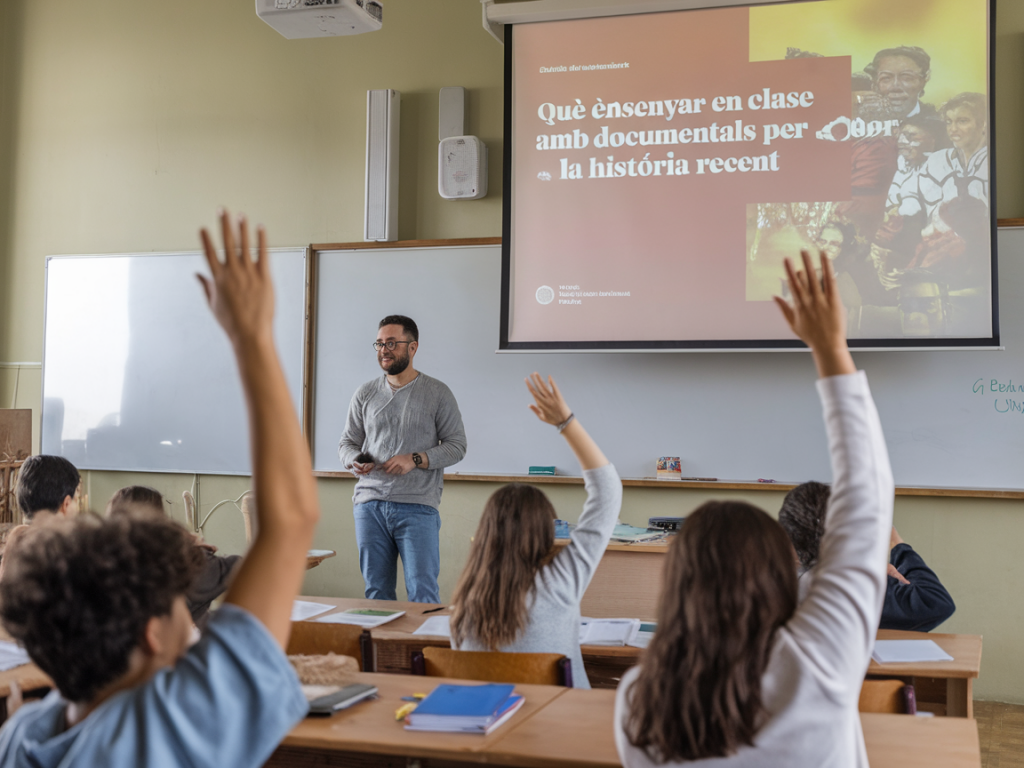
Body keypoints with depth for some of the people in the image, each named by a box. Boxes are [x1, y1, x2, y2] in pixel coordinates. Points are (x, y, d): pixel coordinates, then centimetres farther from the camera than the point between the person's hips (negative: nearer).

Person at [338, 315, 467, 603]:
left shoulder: (438, 393, 3)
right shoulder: (365, 394, 13)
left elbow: (457, 445, 2)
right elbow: (347, 442, 17)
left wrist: (416, 460, -13)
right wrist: (354, 461, -6)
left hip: (417, 506, -3)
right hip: (369, 503, 3)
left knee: (423, 593, -8)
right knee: (376, 592, 7)